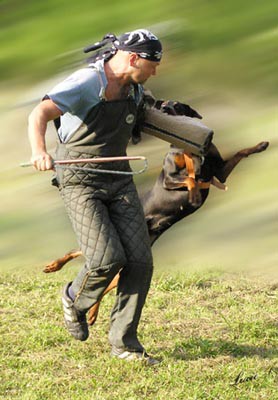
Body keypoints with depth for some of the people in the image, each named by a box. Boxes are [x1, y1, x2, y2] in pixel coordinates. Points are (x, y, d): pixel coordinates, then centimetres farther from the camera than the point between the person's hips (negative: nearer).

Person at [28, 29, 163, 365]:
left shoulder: (134, 89, 7)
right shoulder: (86, 84, -18)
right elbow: (40, 114, -32)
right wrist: (38, 151, -49)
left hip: (119, 181, 7)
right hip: (80, 182, -7)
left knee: (140, 260, -8)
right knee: (107, 259, -20)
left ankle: (124, 342, 4)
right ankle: (76, 299, 15)